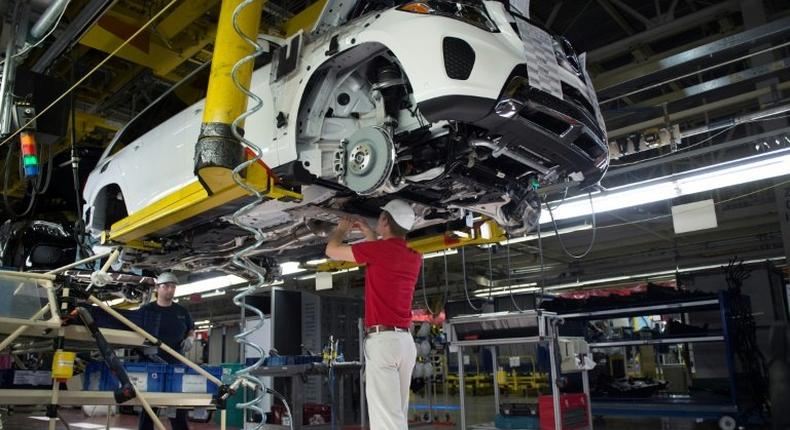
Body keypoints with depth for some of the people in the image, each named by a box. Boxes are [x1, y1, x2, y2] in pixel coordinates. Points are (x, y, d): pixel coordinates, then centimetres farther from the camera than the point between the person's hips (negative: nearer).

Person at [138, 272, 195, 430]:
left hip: (177, 365, 3)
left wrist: (189, 339, 0)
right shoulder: (146, 310, 1)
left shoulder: (182, 311, 11)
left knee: (180, 410, 5)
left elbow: (191, 331, 22)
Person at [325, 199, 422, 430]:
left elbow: (332, 250, 5)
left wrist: (342, 228, 24)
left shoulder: (378, 249, -9)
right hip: (405, 340, 8)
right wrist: (367, 231, 37)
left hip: (382, 339, -8)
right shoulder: (414, 258, 12)